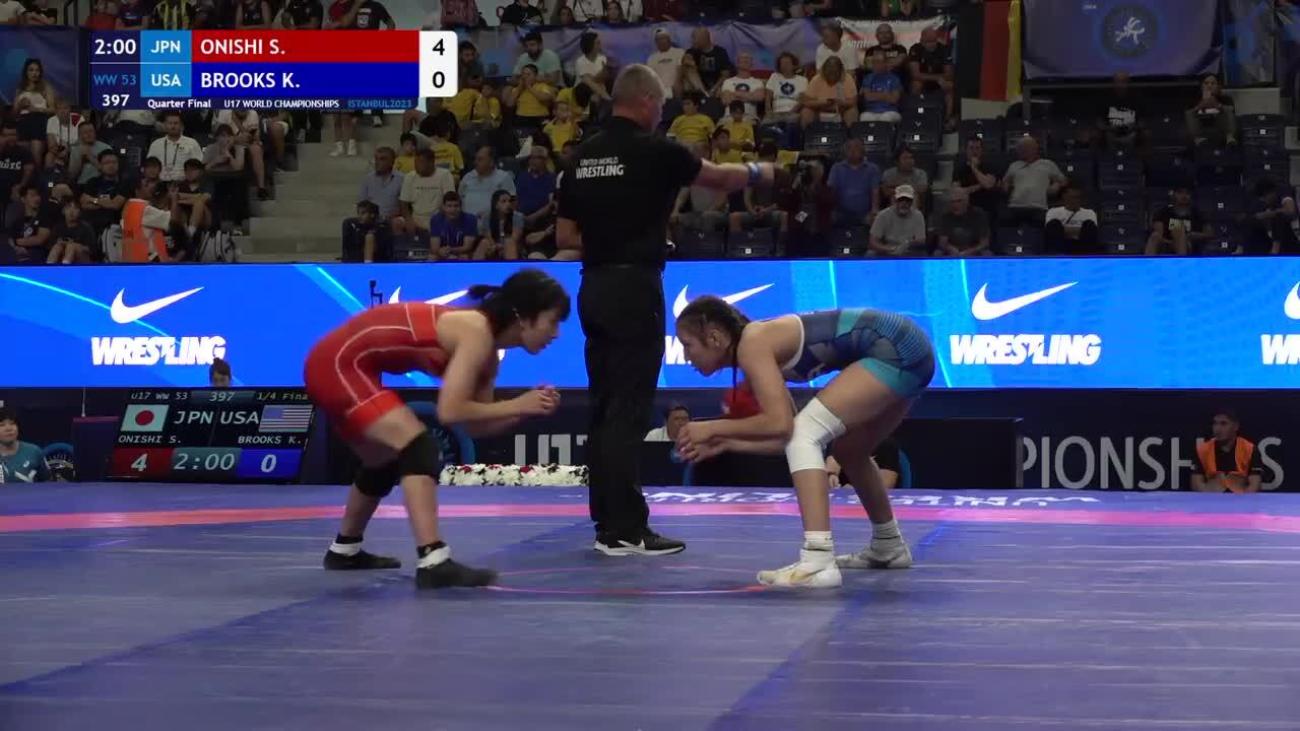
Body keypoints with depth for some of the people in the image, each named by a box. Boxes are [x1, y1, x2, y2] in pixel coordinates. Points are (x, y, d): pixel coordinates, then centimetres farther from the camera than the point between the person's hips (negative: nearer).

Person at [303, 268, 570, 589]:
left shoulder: (485, 347, 8)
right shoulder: (476, 332, -20)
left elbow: (475, 423, 9)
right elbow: (450, 411, -27)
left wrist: (527, 409, -4)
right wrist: (516, 405, -19)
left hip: (333, 366, 10)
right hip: (338, 366, -10)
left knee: (386, 463, 25)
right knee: (417, 446, -20)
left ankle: (344, 550, 46)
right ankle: (433, 563, -26)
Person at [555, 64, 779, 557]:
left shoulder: (583, 157, 9)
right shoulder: (654, 151, -9)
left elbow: (565, 236, 11)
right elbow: (721, 178, 6)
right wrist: (759, 172, 25)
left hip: (594, 288, 7)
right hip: (635, 288, -7)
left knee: (605, 408, 10)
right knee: (628, 410, -6)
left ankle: (608, 522, 14)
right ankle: (624, 530, -4)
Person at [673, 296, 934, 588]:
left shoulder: (752, 343, -12)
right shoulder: (762, 348, 15)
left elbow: (780, 424, -21)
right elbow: (786, 435, 15)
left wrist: (713, 427, -10)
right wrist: (724, 443, 10)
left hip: (895, 350, -10)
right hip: (906, 349, 10)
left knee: (803, 435, -15)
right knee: (848, 450, 27)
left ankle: (818, 562, -25)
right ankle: (888, 549, 48)